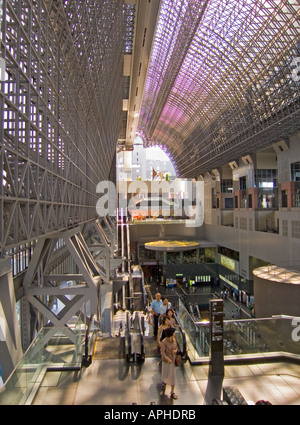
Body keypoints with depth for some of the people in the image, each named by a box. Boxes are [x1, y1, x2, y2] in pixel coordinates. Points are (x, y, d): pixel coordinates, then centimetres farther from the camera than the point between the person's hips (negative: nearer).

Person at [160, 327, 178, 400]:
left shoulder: (174, 340, -7)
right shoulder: (164, 342, -24)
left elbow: (176, 347, 7)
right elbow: (162, 352, -26)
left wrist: (176, 350, -16)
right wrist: (168, 359, -37)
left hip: (173, 360, 4)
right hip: (166, 360, -4)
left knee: (173, 376, 6)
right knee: (165, 375, 12)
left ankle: (172, 393, 19)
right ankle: (164, 382, 48)